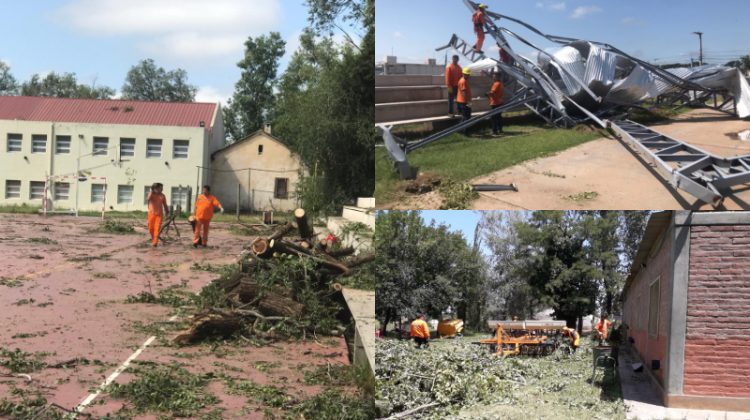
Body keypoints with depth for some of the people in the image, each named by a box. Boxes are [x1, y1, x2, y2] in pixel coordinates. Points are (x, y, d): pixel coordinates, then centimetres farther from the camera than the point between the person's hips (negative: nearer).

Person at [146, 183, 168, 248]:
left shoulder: (162, 195, 4)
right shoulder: (151, 194, -2)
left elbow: (165, 205, 10)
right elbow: (148, 199, -24)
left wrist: (167, 213, 7)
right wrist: (152, 192, -22)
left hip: (159, 214, 0)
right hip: (151, 213, 0)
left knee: (157, 228, -11)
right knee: (151, 228, 8)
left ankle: (155, 242, -14)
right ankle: (153, 239, 34)